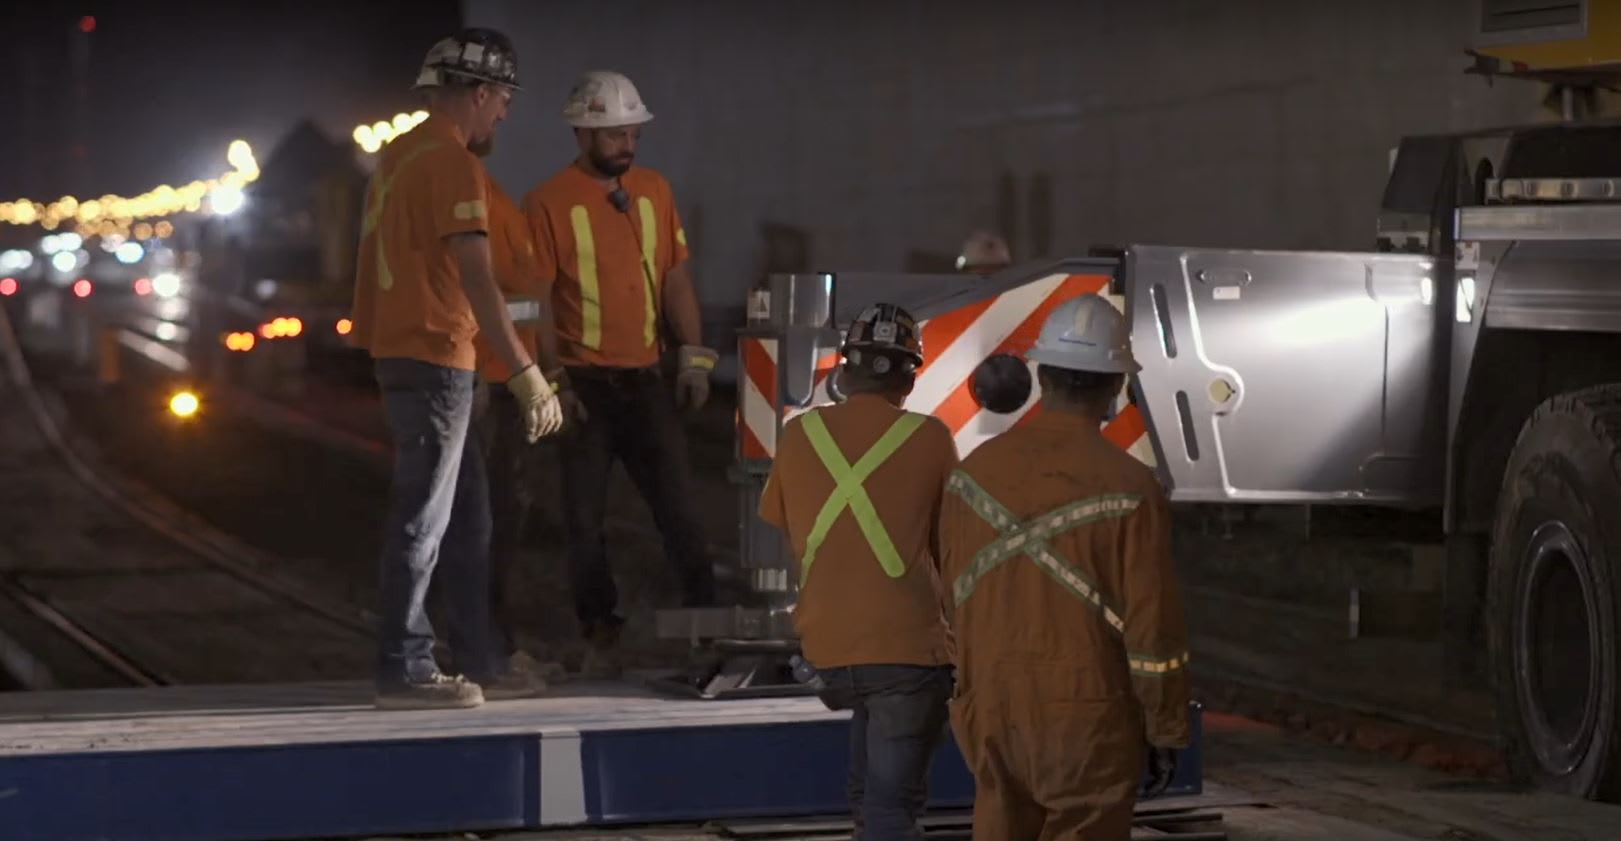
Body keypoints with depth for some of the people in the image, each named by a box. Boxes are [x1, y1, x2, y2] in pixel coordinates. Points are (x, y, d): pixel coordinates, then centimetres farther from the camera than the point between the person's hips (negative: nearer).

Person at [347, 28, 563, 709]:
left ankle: (481, 662, 18)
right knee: (423, 520, -5)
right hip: (435, 358, -10)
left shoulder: (400, 155, 14)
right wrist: (526, 373, -23)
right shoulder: (454, 164, -15)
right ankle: (404, 672, -1)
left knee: (466, 516, 14)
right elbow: (477, 281, -22)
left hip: (401, 352, 10)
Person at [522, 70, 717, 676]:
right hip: (582, 383, -4)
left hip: (644, 378, 4)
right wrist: (550, 381, -14)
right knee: (585, 517, 2)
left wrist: (693, 356, 4)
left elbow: (675, 279, 12)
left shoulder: (654, 191, 8)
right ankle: (601, 635, 13)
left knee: (679, 505, 1)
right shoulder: (550, 202, -7)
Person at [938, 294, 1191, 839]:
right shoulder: (1127, 488, -13)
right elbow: (1154, 624, -12)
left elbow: (950, 597, 10)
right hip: (1088, 722, -4)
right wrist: (1167, 733, -1)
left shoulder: (975, 472, 2)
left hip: (990, 712, 4)